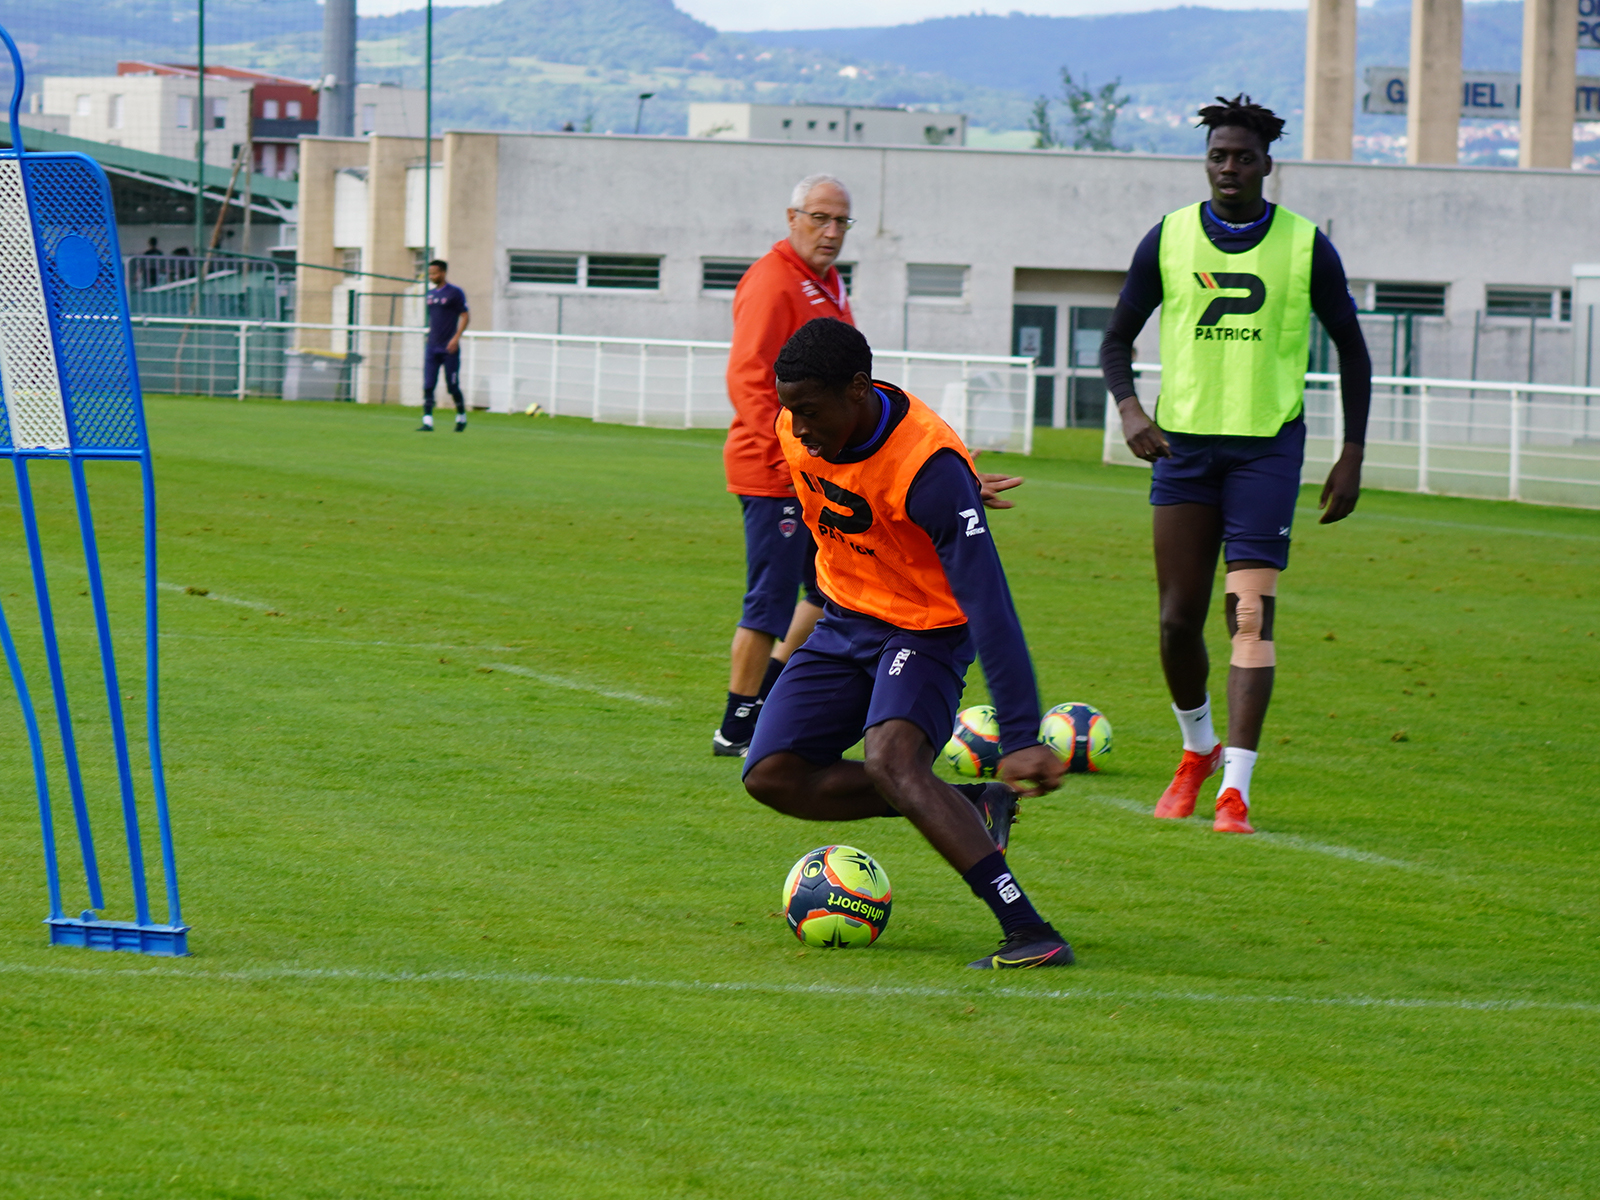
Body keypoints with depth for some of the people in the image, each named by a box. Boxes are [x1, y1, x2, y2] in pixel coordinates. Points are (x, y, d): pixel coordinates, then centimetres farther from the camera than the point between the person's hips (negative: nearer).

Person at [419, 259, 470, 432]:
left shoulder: (455, 293, -6)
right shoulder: (431, 293, 14)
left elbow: (465, 317, -8)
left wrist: (456, 338, -18)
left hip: (449, 348, -6)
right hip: (432, 347, 6)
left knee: (453, 386, 2)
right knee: (428, 385, -5)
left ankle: (461, 418, 21)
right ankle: (427, 422, -8)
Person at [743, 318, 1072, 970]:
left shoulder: (929, 470, -31)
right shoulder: (799, 429, -10)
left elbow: (988, 604, -34)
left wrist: (1020, 737, -39)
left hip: (925, 630, -8)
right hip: (843, 622, 8)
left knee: (891, 761, -33)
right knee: (772, 776, -6)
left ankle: (1028, 933, -37)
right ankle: (974, 809, 3)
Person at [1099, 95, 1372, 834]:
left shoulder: (1306, 247, 0)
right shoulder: (1168, 240, 3)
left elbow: (1351, 350, 8)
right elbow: (1117, 338, 10)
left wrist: (1351, 456, 1)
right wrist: (1129, 407, -11)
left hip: (1267, 446, -2)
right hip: (1183, 441, 2)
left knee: (1251, 613, -13)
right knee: (1178, 617, 4)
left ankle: (1236, 789, -15)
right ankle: (1197, 751, 30)